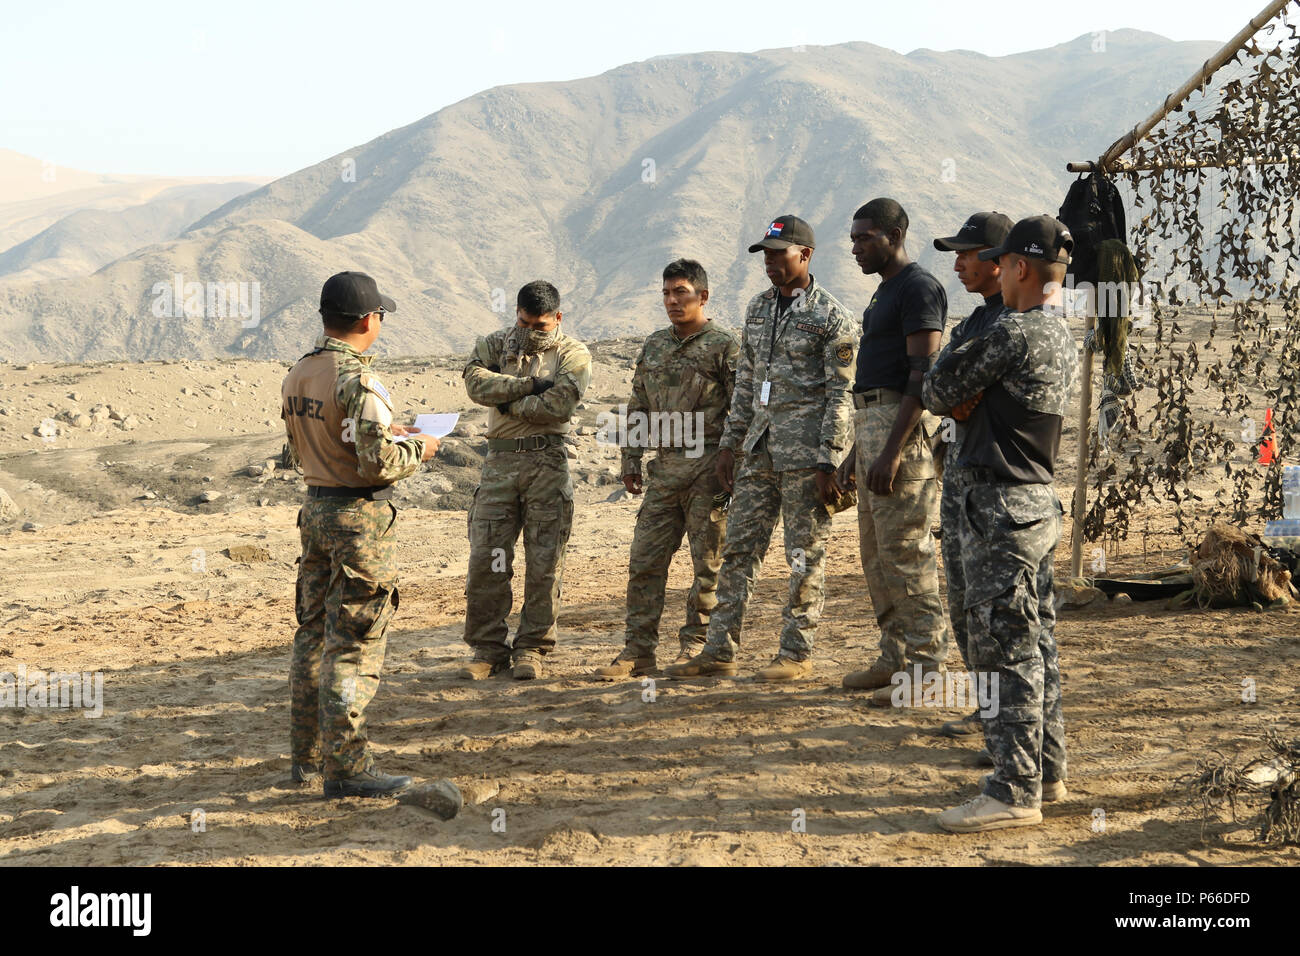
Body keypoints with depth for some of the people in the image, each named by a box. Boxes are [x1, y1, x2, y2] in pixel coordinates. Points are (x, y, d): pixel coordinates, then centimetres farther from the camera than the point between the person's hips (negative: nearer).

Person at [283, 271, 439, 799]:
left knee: (314, 633, 16)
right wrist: (416, 449, -4)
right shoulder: (358, 380, -19)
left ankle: (308, 754, 24)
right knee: (354, 645, -3)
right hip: (360, 517, -8)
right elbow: (378, 463, -25)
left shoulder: (297, 375, 8)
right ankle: (345, 766, 0)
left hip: (315, 508, 8)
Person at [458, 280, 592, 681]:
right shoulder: (495, 345, 12)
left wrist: (508, 403, -5)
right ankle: (488, 648, 11)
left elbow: (558, 406, -14)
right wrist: (529, 385, -12)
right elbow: (476, 382, -9)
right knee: (486, 559, 0)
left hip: (547, 464, -2)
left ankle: (532, 648, 12)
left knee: (544, 563, 1)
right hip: (500, 462, 2)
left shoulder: (572, 355, 2)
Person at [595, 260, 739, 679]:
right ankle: (638, 650, 8)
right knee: (645, 559, 3)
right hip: (664, 467, 6)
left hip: (708, 466, -6)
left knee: (708, 562, 1)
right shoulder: (654, 345, 16)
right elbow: (638, 407, 20)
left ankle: (695, 644, 12)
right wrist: (631, 460, 14)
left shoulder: (724, 345, -3)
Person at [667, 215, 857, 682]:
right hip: (761, 446, 7)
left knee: (805, 553, 0)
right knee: (739, 546, 6)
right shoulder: (758, 308, 14)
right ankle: (719, 650, 10)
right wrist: (729, 443, 14)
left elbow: (841, 395, -11)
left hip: (807, 450, -7)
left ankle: (797, 653, 8)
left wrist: (828, 463, -16)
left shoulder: (831, 317, -8)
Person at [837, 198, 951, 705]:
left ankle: (923, 668, -7)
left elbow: (923, 374, -19)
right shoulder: (884, 292, 21)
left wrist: (892, 450, -25)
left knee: (905, 549, -10)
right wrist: (857, 451, 24)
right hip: (872, 420, 11)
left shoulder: (918, 287, -11)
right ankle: (894, 657, 20)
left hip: (903, 425, -11)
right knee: (876, 550, 13)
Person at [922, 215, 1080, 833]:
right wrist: (973, 399, 1)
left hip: (1001, 505, -10)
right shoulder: (1065, 340, 14)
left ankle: (1015, 792, -4)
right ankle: (1047, 772, 23)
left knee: (1004, 648, -7)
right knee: (1036, 645, 15)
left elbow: (937, 393, -8)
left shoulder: (1015, 333, -17)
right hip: (1041, 502, 10)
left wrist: (951, 395, 11)